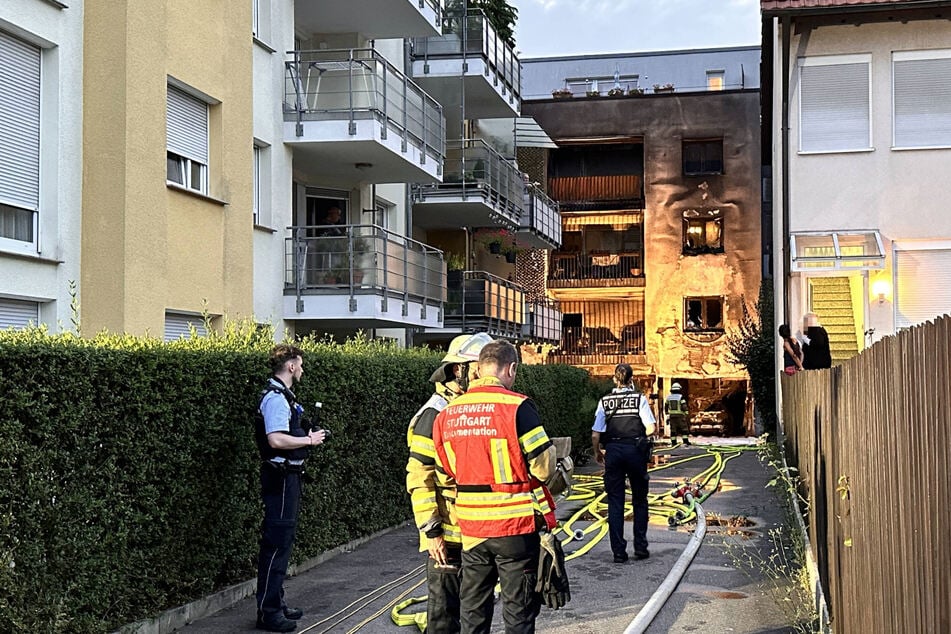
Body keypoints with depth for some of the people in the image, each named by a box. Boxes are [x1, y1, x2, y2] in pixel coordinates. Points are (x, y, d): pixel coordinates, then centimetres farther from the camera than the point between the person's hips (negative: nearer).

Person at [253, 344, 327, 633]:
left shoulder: (283, 395, 15)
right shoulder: (275, 397, -17)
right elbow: (276, 439, -27)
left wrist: (308, 435, 10)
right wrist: (309, 440, -15)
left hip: (288, 476, 11)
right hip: (280, 476, -11)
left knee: (282, 541, 16)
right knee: (276, 543, -7)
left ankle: (276, 604, 25)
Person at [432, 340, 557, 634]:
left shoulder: (448, 413, 3)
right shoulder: (517, 406, -15)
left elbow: (446, 471, 9)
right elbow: (544, 468, -15)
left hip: (471, 528, 5)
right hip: (515, 525, -5)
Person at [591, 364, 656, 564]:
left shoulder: (604, 401, 3)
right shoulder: (640, 399, -2)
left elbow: (595, 434, -1)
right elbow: (650, 429, -9)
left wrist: (597, 453, 15)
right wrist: (644, 442, 11)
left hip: (613, 451, 1)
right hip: (636, 449, -1)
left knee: (615, 502, 5)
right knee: (639, 500, 14)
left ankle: (619, 551, 4)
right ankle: (640, 546, 14)